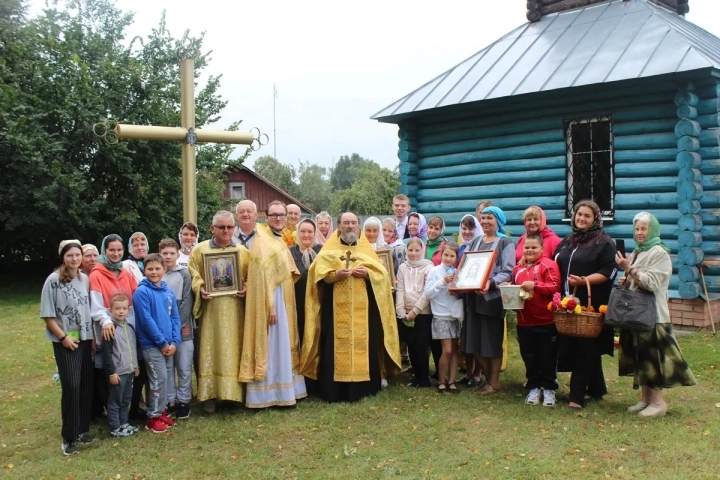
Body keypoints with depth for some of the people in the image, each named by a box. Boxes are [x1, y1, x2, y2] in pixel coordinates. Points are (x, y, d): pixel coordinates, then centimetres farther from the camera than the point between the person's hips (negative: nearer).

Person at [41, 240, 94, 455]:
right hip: (65, 342, -5)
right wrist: (63, 337, -13)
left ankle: (82, 429, 20)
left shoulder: (85, 279, 4)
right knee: (71, 386, -8)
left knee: (86, 385, 6)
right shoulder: (53, 280, -9)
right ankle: (69, 438, 2)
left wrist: (93, 336, 5)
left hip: (85, 339, 5)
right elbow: (48, 314, -8)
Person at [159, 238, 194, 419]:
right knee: (167, 367, 7)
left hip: (182, 328, -1)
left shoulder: (184, 274, 1)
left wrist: (177, 325, -12)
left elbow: (187, 302, -4)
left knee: (184, 367, 4)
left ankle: (183, 401, 15)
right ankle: (170, 401, 18)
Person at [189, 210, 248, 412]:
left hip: (235, 310, 1)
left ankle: (234, 392, 13)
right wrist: (200, 288, -16)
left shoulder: (243, 251, 8)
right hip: (210, 310, -1)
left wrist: (246, 289, -10)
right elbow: (193, 276, 3)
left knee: (234, 351, 4)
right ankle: (210, 395, 5)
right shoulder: (199, 250, 5)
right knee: (210, 351, -1)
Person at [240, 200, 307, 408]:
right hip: (271, 300, -9)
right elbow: (262, 276, -20)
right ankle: (270, 395, 2)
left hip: (284, 301, 9)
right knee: (271, 346, -5)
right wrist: (270, 306, -24)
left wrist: (288, 304, 17)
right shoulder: (262, 242, -14)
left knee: (282, 346, 13)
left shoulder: (280, 242, 15)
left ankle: (282, 391, 21)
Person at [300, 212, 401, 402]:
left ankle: (364, 386, 11)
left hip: (363, 308, 2)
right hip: (336, 309, -2)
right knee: (336, 345, -5)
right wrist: (334, 275, -19)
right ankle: (334, 390, 0)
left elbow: (382, 273, 7)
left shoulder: (367, 249, 15)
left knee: (364, 343, 1)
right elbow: (318, 272, -3)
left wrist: (367, 274, -11)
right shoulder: (328, 250, 8)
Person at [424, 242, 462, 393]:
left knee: (454, 349, 6)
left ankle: (451, 381, 14)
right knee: (447, 350, -8)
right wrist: (443, 282, -16)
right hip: (441, 316, -4)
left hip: (455, 315, 4)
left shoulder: (457, 272, 8)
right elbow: (427, 293, -9)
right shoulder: (434, 271, -3)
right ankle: (441, 381, 8)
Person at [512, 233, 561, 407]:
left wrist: (535, 285, -24)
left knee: (547, 357, 5)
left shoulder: (548, 265, -5)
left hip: (546, 321, -5)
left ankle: (549, 389, 17)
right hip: (524, 322, 5)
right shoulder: (518, 268, 11)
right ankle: (534, 388, 23)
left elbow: (555, 287, -15)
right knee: (529, 357, 11)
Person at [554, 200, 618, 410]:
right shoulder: (567, 242, 18)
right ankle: (596, 389, 24)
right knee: (570, 347, 9)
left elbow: (608, 272, -11)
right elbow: (557, 268, 21)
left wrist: (584, 280, -23)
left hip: (591, 304, -7)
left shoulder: (604, 242, -3)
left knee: (585, 349, -5)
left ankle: (577, 395, -2)